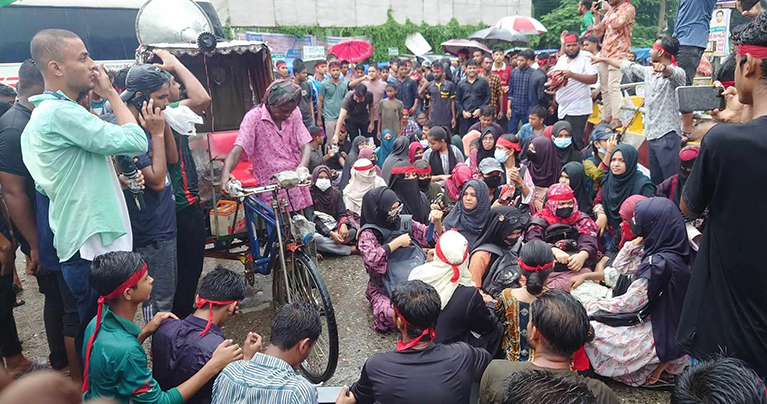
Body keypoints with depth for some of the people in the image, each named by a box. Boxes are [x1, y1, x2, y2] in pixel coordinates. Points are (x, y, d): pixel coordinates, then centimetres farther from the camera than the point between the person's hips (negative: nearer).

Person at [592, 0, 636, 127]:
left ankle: (617, 119, -20)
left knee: (613, 86, -18)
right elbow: (598, 32, 20)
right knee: (604, 88, 6)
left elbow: (617, 24, -18)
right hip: (605, 54, 8)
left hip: (618, 54, -8)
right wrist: (596, 14, 10)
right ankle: (608, 117, 10)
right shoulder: (609, 11, 21)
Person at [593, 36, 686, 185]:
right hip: (652, 134, 8)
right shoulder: (649, 71, 16)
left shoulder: (677, 72, -8)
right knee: (655, 181, 12)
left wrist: (663, 68, -54)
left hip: (668, 135, -8)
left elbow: (671, 73, -31)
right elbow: (628, 66, 28)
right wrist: (604, 59, 35)